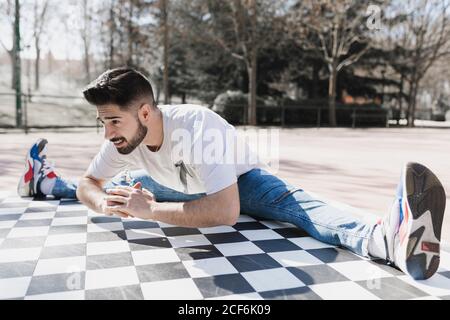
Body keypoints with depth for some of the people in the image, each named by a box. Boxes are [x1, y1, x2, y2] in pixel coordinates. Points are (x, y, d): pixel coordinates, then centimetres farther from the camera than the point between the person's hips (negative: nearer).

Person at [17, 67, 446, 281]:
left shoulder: (196, 126, -41)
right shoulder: (121, 138, -20)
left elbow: (226, 210, -47)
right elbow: (89, 184, -8)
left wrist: (149, 210, -46)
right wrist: (106, 202, -32)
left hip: (240, 185, -6)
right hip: (180, 189, 7)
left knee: (288, 201, -38)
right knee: (121, 187, 11)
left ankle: (383, 236, -66)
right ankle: (48, 184, 39)